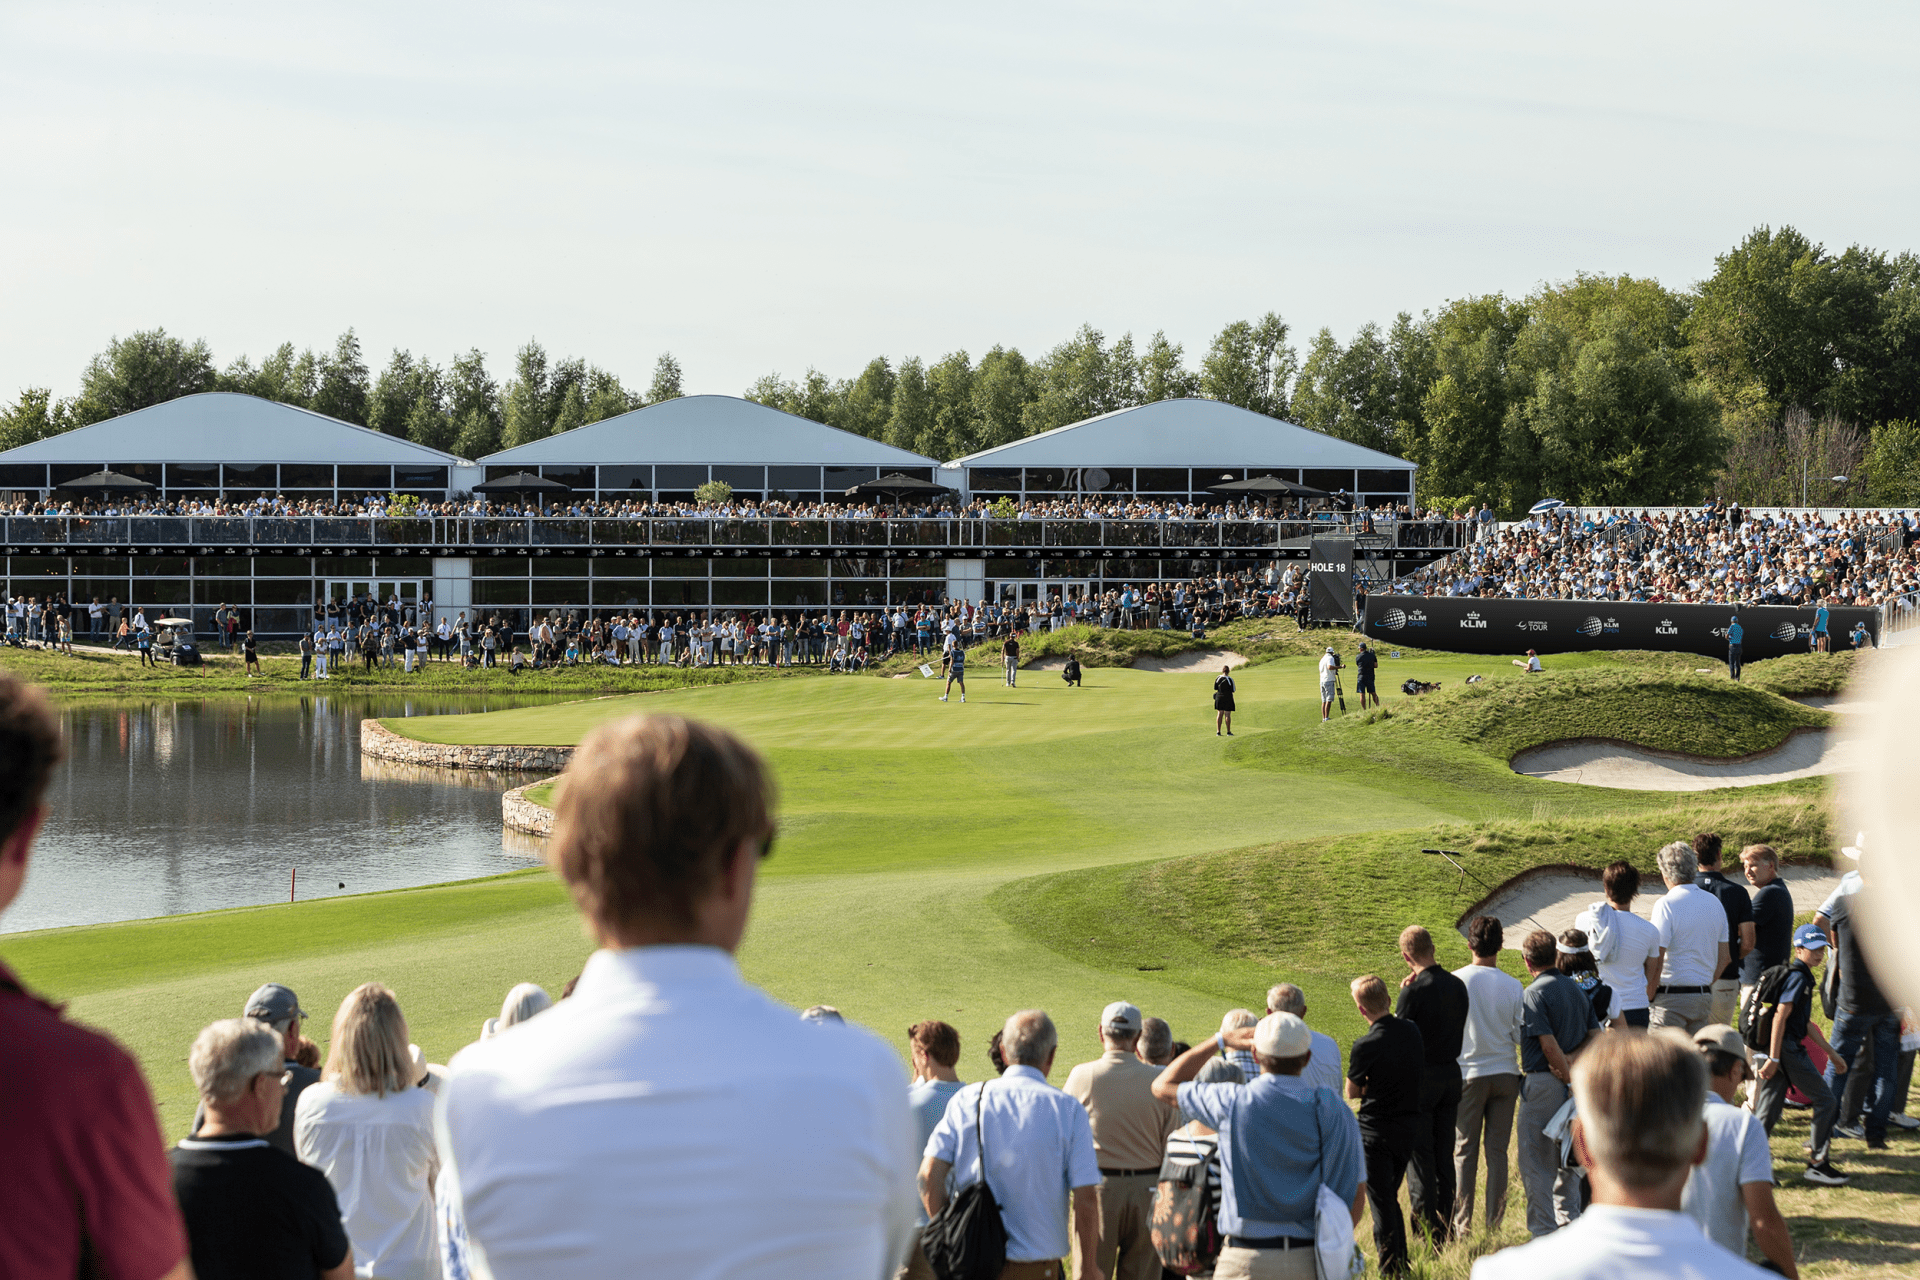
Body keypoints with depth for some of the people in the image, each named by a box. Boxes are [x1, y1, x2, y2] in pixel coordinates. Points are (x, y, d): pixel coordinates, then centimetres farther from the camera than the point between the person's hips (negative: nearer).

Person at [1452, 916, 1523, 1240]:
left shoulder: (1455, 981, -9)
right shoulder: (1513, 986, -4)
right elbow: (1522, 1035, 1)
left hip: (1468, 1074, -2)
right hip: (1505, 1073, 2)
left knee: (1464, 1151, 5)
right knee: (1498, 1149, 7)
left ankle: (1462, 1225, 3)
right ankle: (1495, 1223, 7)